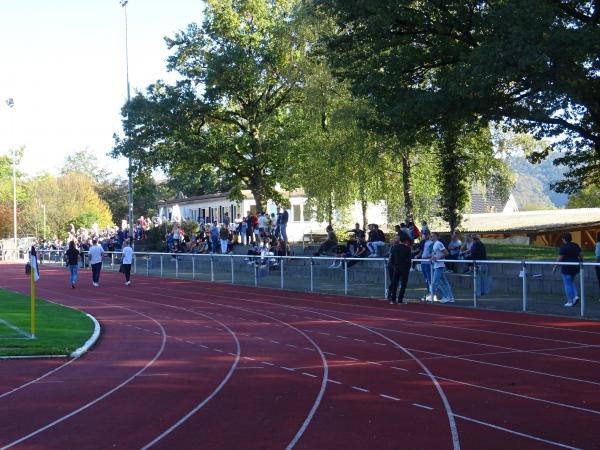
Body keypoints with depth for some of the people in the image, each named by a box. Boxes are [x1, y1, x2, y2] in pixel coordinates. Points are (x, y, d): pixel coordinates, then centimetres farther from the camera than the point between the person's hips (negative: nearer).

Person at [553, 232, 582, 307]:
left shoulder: (564, 247, -13)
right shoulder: (576, 245, 7)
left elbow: (559, 258, -15)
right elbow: (580, 255, 10)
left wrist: (555, 267, -9)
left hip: (566, 267, -7)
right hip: (575, 267, 7)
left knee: (567, 284, 1)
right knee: (571, 282, 23)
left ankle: (569, 302, 2)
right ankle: (576, 296, 4)